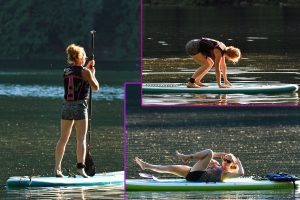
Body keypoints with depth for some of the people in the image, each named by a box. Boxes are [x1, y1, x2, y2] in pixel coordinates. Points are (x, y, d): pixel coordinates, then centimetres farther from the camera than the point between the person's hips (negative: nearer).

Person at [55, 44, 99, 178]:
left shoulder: (66, 71, 8)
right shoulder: (85, 72, -8)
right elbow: (95, 87, -1)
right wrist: (92, 73, 12)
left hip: (66, 106, 5)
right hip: (80, 106, -5)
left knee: (63, 139, 9)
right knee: (81, 139, -2)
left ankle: (57, 169, 7)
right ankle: (80, 167, -12)